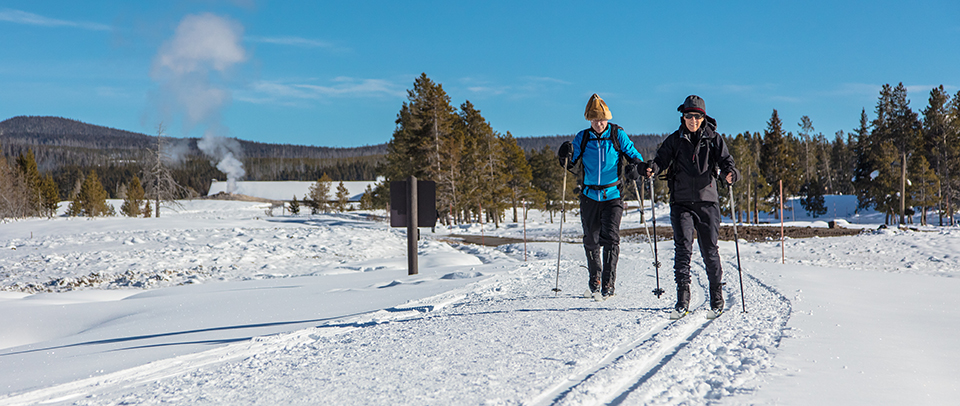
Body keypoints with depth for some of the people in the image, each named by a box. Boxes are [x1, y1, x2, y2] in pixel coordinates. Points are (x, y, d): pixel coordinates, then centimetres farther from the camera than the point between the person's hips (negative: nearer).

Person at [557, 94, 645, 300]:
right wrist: (566, 157, -13)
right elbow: (571, 165, 8)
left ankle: (608, 284, -11)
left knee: (610, 238, -14)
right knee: (591, 241, 11)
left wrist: (636, 167, -18)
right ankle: (594, 281, 28)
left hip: (612, 196, -3)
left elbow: (633, 155, 4)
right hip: (589, 196, 3)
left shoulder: (617, 135, -1)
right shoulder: (582, 138, 4)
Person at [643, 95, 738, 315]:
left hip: (707, 201, 0)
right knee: (683, 246, -12)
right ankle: (682, 295, -7)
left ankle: (716, 295, 20)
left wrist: (730, 173, -25)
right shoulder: (675, 140, 8)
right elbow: (662, 158, 0)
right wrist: (653, 168, -23)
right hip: (681, 202, 0)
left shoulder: (714, 139, 6)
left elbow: (725, 160, -2)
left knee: (710, 250, 4)